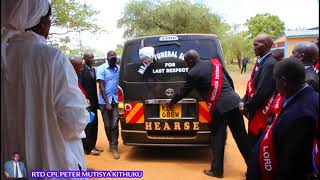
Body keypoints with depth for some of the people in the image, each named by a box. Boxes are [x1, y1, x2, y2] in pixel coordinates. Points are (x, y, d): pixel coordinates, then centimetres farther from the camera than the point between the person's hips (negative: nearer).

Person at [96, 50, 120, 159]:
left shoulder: (118, 69, 4)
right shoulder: (101, 69, -7)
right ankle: (111, 143, 30)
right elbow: (101, 87, -10)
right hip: (104, 102, -2)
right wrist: (107, 102, -14)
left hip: (115, 101, 2)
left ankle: (114, 147, 5)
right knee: (107, 125, 10)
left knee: (114, 125, -2)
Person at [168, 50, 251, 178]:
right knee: (242, 137, 12)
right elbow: (229, 81, 19)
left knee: (217, 139, 8)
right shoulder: (215, 63, 15)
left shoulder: (193, 73, -2)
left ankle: (217, 170, 18)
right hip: (233, 102, 6)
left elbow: (184, 91, 9)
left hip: (218, 107, -6)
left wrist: (172, 102, 25)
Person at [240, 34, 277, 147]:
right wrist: (244, 101, 2)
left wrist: (246, 107, -13)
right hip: (255, 110, 9)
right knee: (253, 141, 22)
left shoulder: (270, 64, -22)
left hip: (260, 112, -9)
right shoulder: (262, 61, 8)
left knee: (255, 143, 5)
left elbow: (262, 92, -26)